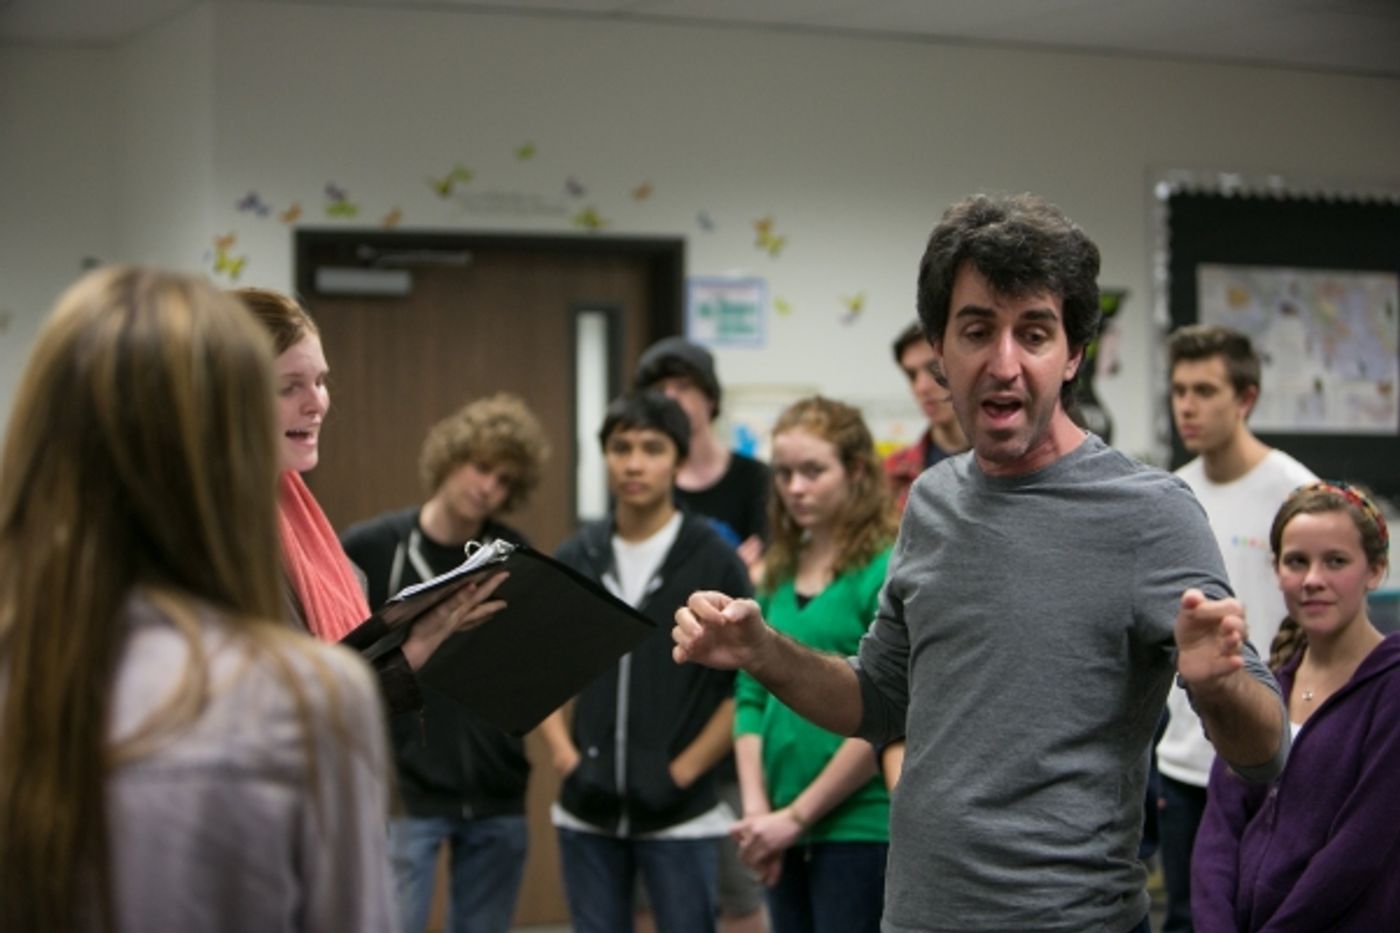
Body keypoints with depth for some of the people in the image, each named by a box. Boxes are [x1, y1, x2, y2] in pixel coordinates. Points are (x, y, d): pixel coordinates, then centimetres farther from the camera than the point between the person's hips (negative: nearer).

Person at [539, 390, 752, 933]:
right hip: (587, 814, 4)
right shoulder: (575, 558, 6)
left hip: (680, 816, -3)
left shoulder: (714, 559, -4)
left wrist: (682, 773, -9)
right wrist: (566, 757, 1)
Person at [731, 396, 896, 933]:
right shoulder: (778, 577, 11)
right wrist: (756, 808, -3)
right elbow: (751, 697, 11)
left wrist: (796, 816, -11)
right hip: (786, 835, 6)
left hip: (861, 829, -6)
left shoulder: (887, 571, -9)